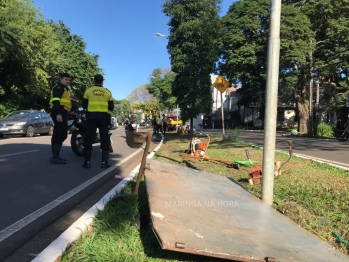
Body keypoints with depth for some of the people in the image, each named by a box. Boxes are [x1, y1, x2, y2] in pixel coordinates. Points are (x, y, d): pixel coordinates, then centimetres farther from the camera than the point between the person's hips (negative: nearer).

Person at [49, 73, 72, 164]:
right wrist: (58, 113, -30)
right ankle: (55, 156, -14)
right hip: (59, 113, -11)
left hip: (62, 112, 11)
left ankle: (55, 156, 17)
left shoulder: (65, 89, 26)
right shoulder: (59, 87, -7)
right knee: (62, 134, -15)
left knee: (58, 134, 11)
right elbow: (56, 101, -20)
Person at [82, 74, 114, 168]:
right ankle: (104, 162, 5)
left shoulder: (88, 91, 2)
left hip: (91, 116, 0)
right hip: (103, 117, 0)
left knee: (89, 139, 5)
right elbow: (111, 107, 6)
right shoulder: (107, 92, 3)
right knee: (105, 139, 5)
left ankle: (87, 162, 4)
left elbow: (84, 105, 8)